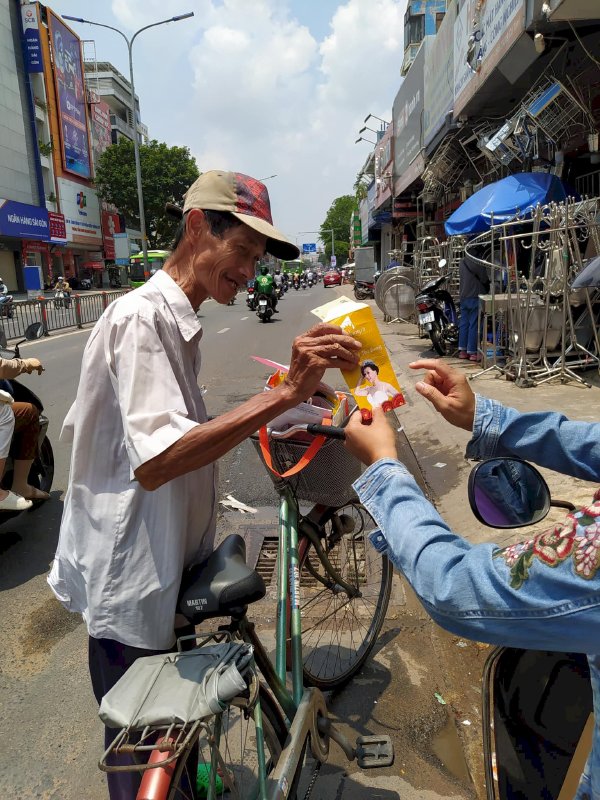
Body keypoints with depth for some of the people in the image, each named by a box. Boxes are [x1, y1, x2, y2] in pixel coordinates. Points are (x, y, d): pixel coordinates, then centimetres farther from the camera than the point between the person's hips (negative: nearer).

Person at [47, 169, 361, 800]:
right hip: (130, 586, -9)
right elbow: (154, 461, -34)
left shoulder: (173, 319, 9)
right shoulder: (142, 316, -21)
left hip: (162, 571, 9)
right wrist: (285, 395, -39)